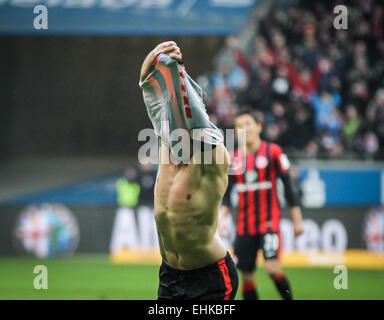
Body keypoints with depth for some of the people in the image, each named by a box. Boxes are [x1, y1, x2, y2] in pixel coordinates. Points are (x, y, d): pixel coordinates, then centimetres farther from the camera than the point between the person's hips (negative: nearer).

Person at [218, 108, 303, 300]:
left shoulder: (272, 152, -4)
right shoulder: (233, 158, 7)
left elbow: (288, 185, -1)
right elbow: (227, 192, 12)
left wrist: (297, 219, -2)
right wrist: (222, 217, -3)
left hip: (269, 221, -4)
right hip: (244, 225, 4)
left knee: (272, 268, -20)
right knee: (246, 276, 5)